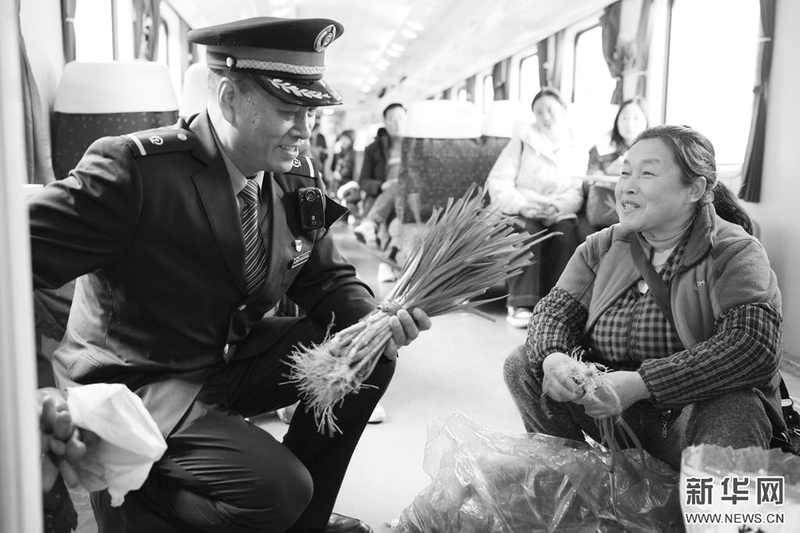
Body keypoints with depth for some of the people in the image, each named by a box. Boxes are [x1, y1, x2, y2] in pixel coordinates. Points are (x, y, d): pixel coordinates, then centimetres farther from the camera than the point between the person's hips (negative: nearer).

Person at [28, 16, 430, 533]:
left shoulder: (298, 179, -3)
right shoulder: (133, 169, -24)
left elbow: (328, 277, 7)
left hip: (234, 358, 8)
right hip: (137, 384, -7)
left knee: (371, 354, -2)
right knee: (277, 490, -24)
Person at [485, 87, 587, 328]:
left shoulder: (578, 150, 14)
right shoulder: (522, 140, 8)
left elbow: (577, 192, 4)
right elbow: (497, 182, -2)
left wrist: (556, 207, -18)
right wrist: (521, 206, -19)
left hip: (559, 214, 2)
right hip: (520, 212, -2)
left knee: (567, 234, -31)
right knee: (529, 232, -35)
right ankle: (520, 304, -35)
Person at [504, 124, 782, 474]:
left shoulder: (736, 253, -12)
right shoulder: (602, 247, 5)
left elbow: (754, 346, -27)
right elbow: (556, 310, 0)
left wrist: (640, 384, -33)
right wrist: (553, 359, -26)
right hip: (609, 410, 5)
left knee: (734, 411, -37)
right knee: (522, 365, -8)